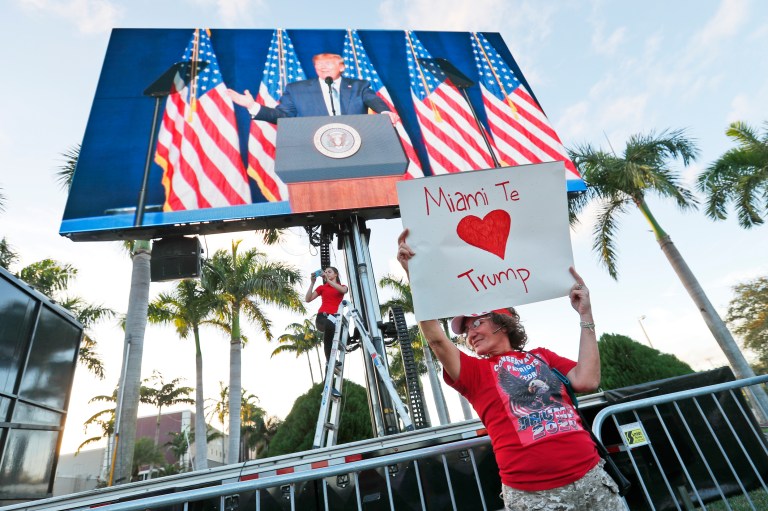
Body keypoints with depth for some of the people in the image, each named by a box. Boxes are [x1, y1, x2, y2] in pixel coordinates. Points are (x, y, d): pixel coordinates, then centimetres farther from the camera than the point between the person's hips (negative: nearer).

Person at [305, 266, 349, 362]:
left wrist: (328, 280, -9)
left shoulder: (342, 287, 23)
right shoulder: (322, 287, 23)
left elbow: (343, 290, -5)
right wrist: (312, 282, 3)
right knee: (330, 325, -38)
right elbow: (308, 299, 10)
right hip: (322, 317, -2)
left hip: (335, 317, 2)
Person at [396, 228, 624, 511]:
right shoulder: (475, 371, 5)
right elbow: (436, 338, -10)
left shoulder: (542, 356, 13)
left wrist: (585, 316, -3)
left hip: (590, 478, 2)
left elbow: (587, 381, -3)